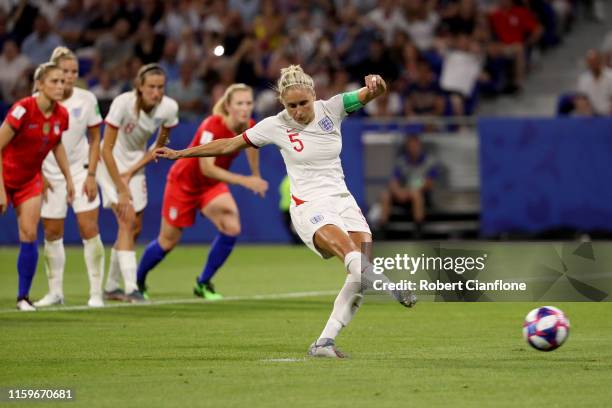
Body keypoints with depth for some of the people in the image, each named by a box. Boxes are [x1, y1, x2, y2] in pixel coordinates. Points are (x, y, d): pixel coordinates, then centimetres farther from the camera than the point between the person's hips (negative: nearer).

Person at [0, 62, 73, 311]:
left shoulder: (61, 115, -7)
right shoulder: (23, 110, -26)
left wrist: (68, 177, 11)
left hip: (30, 180, 5)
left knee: (29, 235, -7)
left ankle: (23, 297, 3)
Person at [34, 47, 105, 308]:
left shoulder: (86, 100, -6)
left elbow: (95, 140, 2)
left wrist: (91, 175, -5)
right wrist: (38, 175, -5)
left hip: (81, 170, 0)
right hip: (50, 174, 0)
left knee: (89, 229, -9)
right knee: (52, 233, 3)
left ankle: (96, 293, -4)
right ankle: (55, 292, 15)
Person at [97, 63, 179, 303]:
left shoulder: (169, 108, -16)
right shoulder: (123, 103, -29)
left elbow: (159, 147, 0)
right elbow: (106, 150, -25)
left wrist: (132, 171, -9)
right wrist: (121, 189, -24)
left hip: (136, 164, 5)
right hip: (111, 164, -5)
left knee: (134, 228, 8)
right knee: (127, 219, -20)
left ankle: (111, 287, 24)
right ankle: (130, 289, -25)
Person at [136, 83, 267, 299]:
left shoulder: (250, 127, -16)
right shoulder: (212, 126, -35)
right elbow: (207, 168, -40)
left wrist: (256, 177, 22)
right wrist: (244, 181, -45)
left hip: (212, 184, 5)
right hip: (184, 182, -5)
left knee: (231, 228, -20)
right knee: (168, 241, 7)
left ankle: (203, 283, -2)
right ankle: (137, 281, 36)